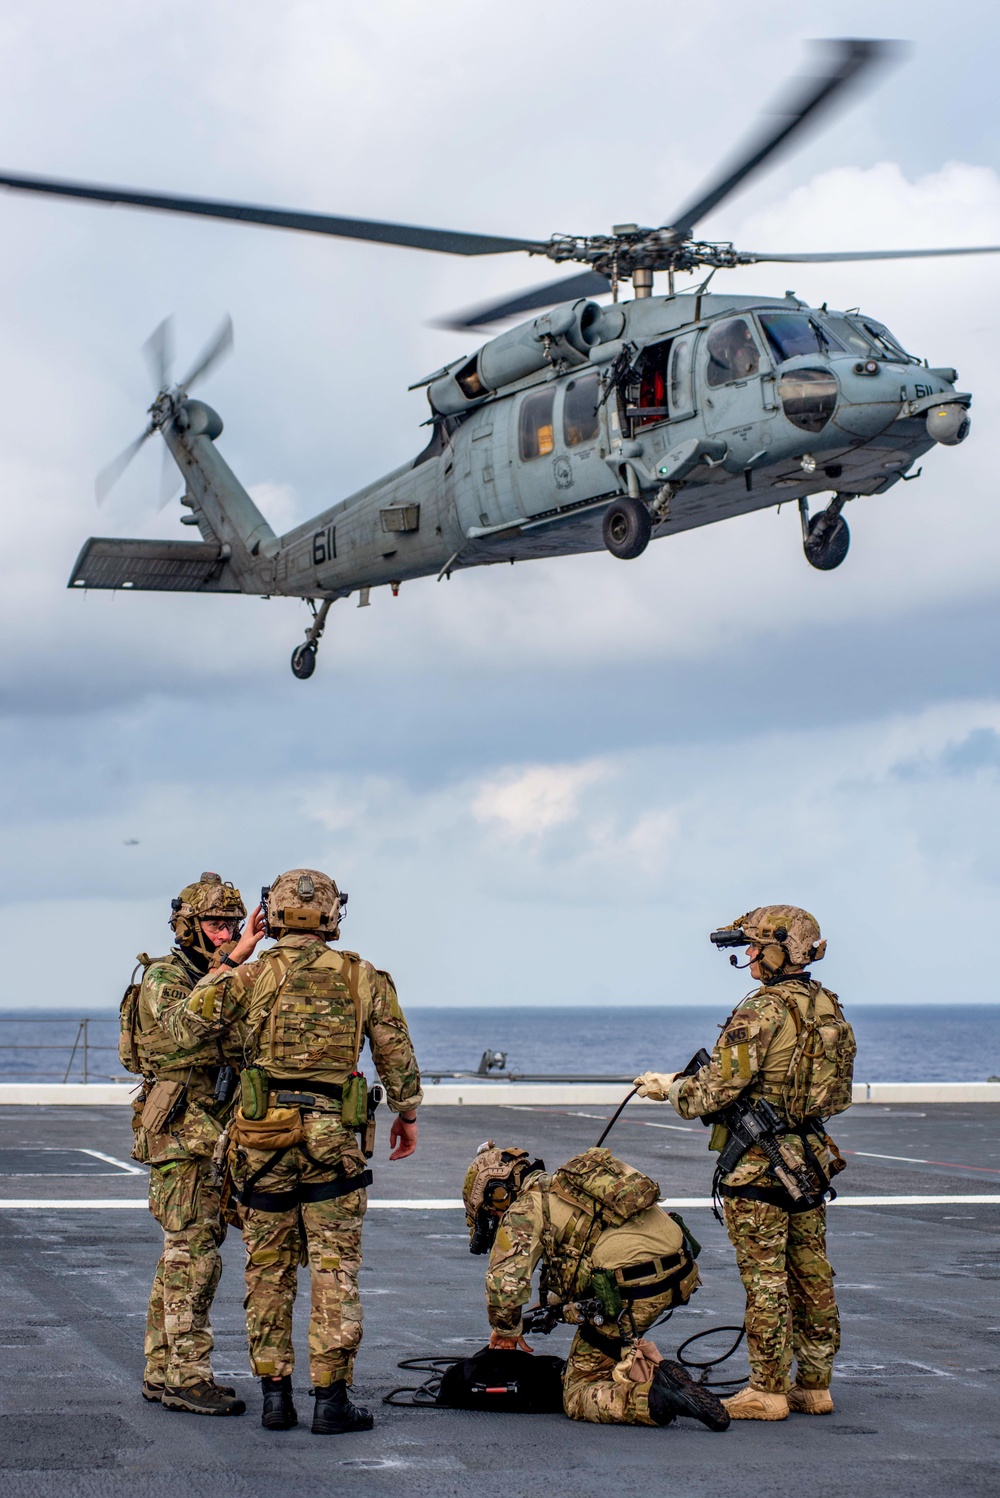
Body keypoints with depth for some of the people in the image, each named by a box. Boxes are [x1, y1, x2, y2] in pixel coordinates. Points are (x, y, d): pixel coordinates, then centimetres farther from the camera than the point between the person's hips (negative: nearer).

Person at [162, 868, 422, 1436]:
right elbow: (397, 1054, 6)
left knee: (268, 1270, 10)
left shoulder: (252, 975, -2)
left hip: (263, 1139, 1)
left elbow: (188, 1025, -3)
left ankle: (275, 1394, 11)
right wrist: (407, 1115, 20)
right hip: (332, 1139, -1)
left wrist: (221, 968, 9)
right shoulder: (364, 979, 1)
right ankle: (332, 1398, 3)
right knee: (335, 1272, 4)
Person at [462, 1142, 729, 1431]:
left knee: (578, 1397, 5)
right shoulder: (572, 1183, 28)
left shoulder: (524, 1209, 4)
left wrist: (506, 1330, 12)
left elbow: (505, 1284, -8)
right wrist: (553, 1308, 41)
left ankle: (660, 1396, -20)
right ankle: (652, 1369, 13)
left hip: (632, 1289, -8)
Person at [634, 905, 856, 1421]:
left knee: (764, 1277, -2)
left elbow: (717, 1089, -20)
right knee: (811, 1272, 12)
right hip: (811, 1156, 8)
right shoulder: (830, 1009, 8)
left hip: (757, 1163, -8)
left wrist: (668, 1087, -1)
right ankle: (814, 1386, 18)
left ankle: (767, 1392, 3)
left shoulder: (761, 1012, -18)